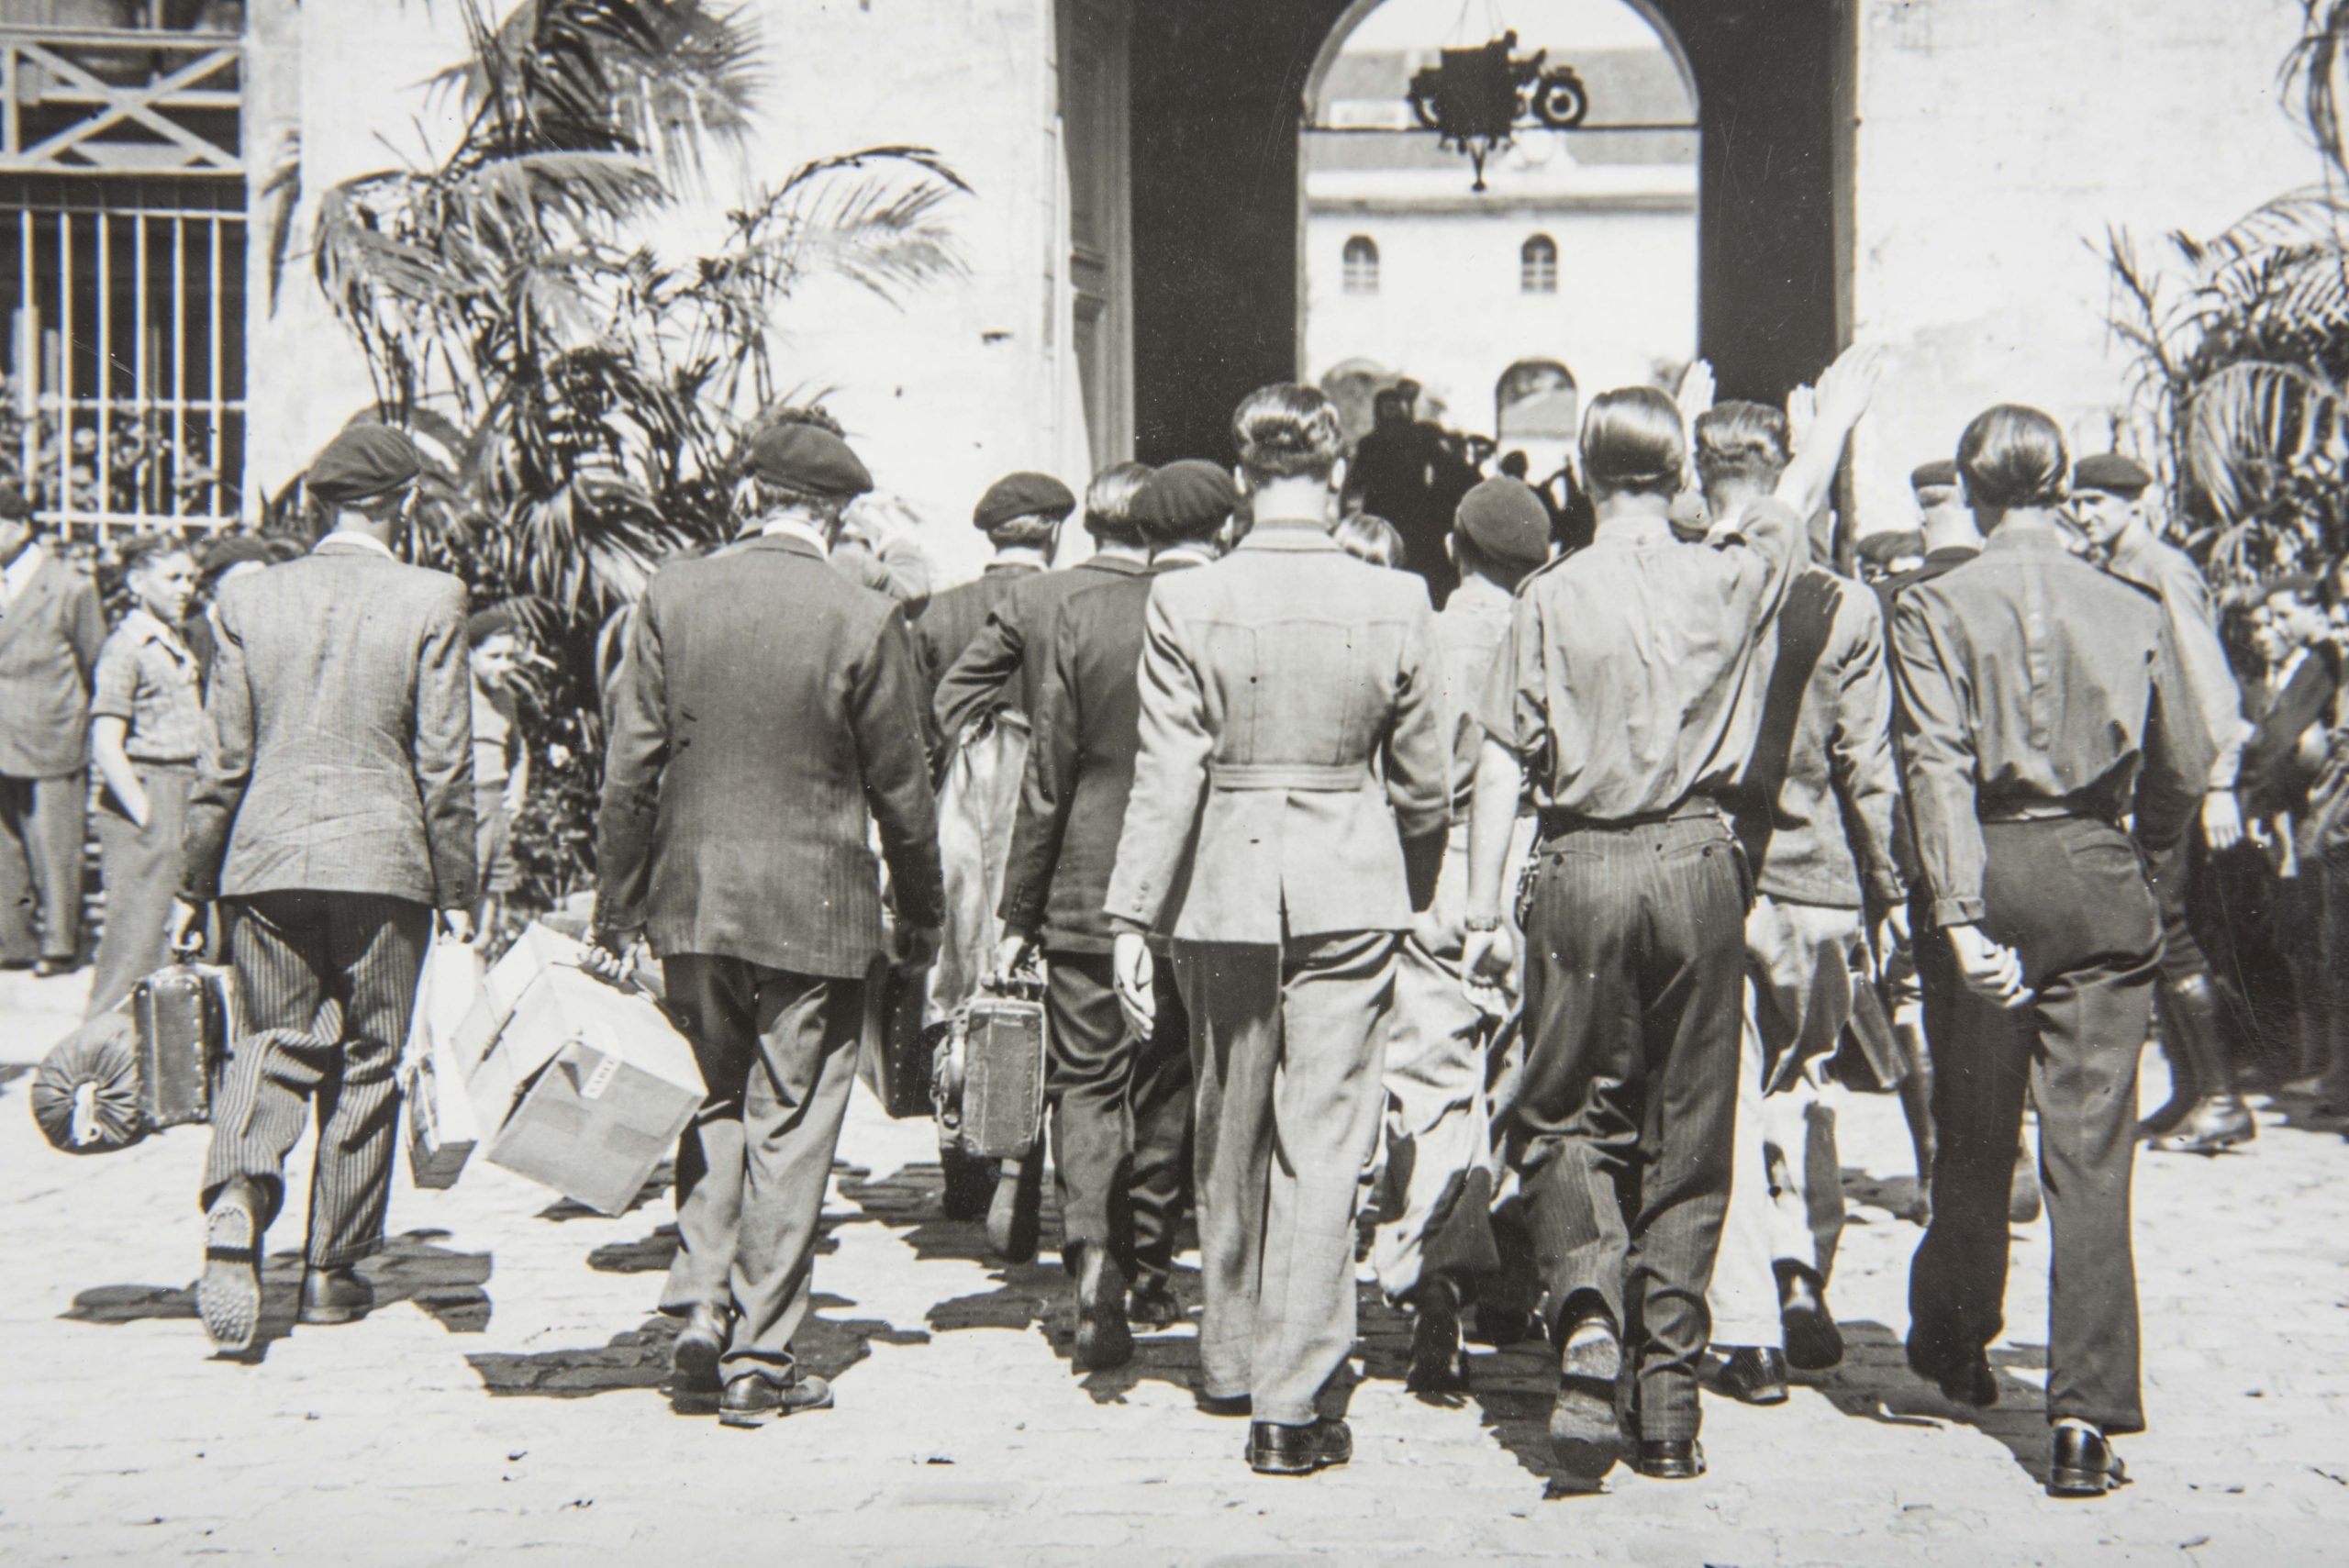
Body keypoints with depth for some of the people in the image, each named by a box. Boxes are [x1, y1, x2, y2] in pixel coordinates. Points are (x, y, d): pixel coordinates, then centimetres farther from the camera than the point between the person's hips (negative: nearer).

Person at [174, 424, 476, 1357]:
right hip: (382, 861, -2)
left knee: (271, 1042, 13)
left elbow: (222, 762, 4)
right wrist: (456, 892, 4)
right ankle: (333, 1271, 16)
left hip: (265, 860, 2)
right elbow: (444, 765, -5)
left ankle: (236, 1196, -15)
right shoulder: (429, 603, -5)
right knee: (366, 1063, 9)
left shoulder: (250, 600, 2)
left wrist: (193, 884, 13)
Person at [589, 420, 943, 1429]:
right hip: (814, 910, -3)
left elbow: (630, 768, 1)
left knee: (713, 1105, 19)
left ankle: (701, 1310, 10)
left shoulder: (673, 598, -1)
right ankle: (761, 1360, 9)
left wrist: (616, 909, 9)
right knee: (789, 1129, 5)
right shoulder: (865, 621, -9)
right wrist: (920, 916, 10)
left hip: (692, 900, 3)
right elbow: (899, 788, -3)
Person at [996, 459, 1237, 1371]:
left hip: (1087, 892, 0)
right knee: (1170, 1084, 14)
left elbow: (1047, 777, -2)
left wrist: (1019, 909, 5)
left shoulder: (1085, 617, -4)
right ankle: (1150, 1273, 23)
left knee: (1087, 1079, 6)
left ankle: (1093, 1253, -14)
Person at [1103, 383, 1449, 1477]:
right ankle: (1288, 1404, 2)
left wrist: (1133, 917, -4)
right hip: (1351, 893, -1)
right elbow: (1422, 782, 2)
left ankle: (1230, 1361, 34)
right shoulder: (1396, 604, -6)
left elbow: (1167, 776, -9)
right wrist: (1417, 893, 18)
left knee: (1229, 1136, 18)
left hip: (1224, 889, 1)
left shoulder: (1184, 603, -9)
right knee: (1321, 1148, 3)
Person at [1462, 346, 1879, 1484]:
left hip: (1582, 872, -2)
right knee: (1686, 1136, 9)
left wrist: (1483, 909, 2)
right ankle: (1668, 1406, 12)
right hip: (1696, 865, 2)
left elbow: (1503, 764, -4)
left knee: (1566, 1120, 10)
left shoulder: (1553, 598, -4)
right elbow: (1794, 505, 23)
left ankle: (1587, 1315, -15)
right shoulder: (1728, 579, 2)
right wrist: (1839, 409, 41)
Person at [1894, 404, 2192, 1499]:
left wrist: (1958, 912, -19)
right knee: (2092, 1156, 0)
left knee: (1973, 1138, 16)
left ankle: (1954, 1348, 36)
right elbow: (2176, 785, 8)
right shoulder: (2133, 613, 2)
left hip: (1991, 873, 0)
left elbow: (1938, 769, -15)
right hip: (2100, 881, 1)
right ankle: (2086, 1416, -4)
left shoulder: (1935, 610, -4)